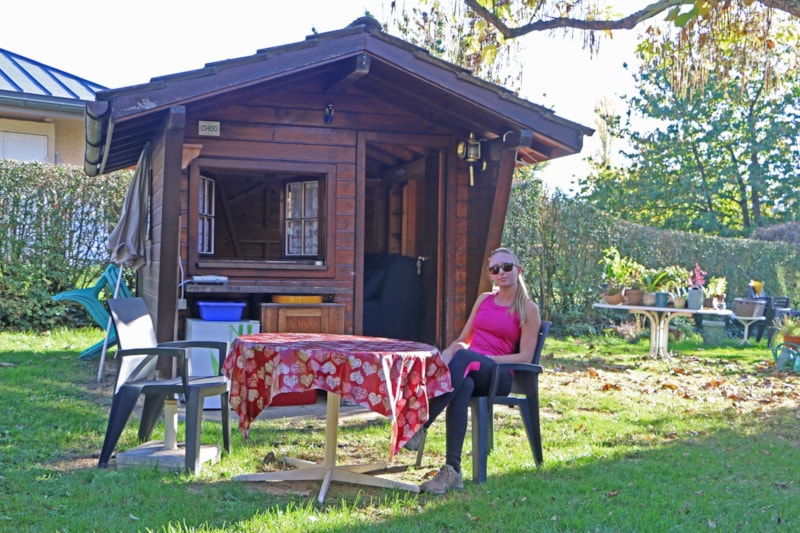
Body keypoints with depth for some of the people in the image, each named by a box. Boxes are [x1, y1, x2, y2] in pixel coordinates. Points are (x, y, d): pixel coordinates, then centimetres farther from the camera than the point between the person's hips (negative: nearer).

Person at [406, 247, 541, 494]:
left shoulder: (528, 309, 7)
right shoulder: (484, 299, 24)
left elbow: (525, 356, -1)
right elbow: (463, 338, 26)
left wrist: (486, 358, -13)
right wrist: (448, 352, 2)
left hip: (499, 374, -3)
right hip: (467, 367, 3)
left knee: (463, 356, -40)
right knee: (463, 385, -39)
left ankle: (420, 427, -47)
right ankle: (452, 470, -50)